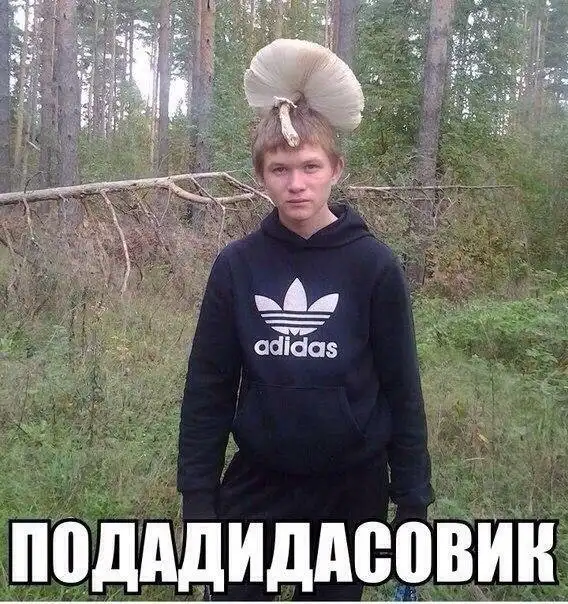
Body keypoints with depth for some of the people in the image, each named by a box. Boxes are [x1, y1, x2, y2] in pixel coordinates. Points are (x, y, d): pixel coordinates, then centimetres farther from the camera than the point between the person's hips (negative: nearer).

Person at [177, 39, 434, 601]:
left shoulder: (373, 264, -10)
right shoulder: (237, 264, -7)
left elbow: (401, 387, -5)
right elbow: (208, 386, -2)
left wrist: (413, 497, -3)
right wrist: (198, 494, -2)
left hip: (352, 489, 0)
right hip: (257, 484, 1)